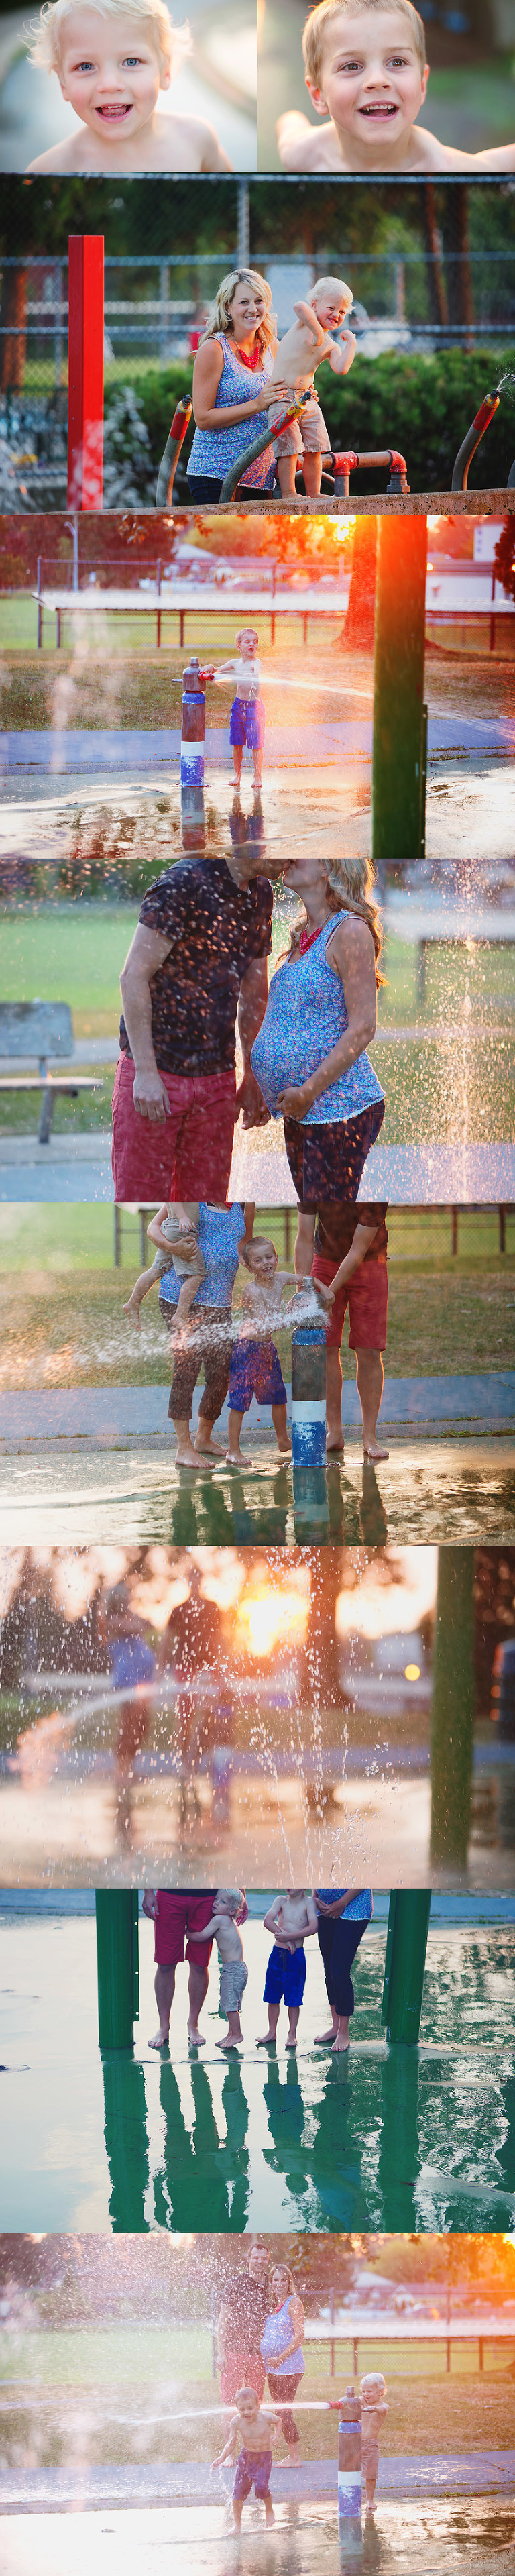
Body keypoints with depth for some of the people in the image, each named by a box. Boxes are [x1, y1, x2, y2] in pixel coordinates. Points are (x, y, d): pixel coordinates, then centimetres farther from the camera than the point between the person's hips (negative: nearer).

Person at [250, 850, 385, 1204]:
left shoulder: (350, 931, -12)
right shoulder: (304, 936, 15)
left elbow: (362, 1029, -17)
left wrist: (307, 1092, -18)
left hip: (339, 1106, -9)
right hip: (300, 1110, 9)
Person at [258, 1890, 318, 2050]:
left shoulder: (308, 1902, -6)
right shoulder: (281, 1900, 1)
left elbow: (313, 1927, -17)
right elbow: (268, 1921, -10)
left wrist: (289, 1936, -22)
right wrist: (284, 1936, -20)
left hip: (296, 1956, -3)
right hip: (277, 1954, 3)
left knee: (293, 1999, 2)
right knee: (273, 1997, 10)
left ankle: (292, 2034, 15)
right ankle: (272, 2032, 23)